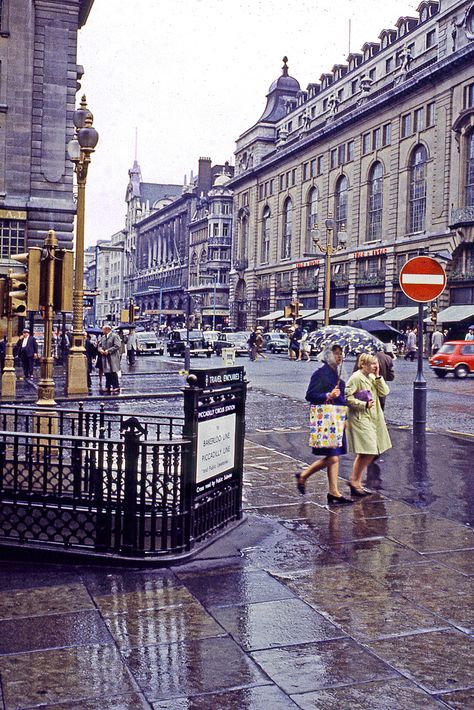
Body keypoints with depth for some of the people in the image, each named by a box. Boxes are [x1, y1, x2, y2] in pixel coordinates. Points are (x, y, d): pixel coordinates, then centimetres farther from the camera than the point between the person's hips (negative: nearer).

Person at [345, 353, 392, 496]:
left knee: (365, 453, 11)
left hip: (372, 419, 9)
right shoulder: (356, 378, -12)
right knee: (368, 452, -13)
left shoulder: (372, 377, 13)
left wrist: (378, 376, -2)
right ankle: (354, 480, 0)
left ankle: (356, 482, 19)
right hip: (360, 419, -9)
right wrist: (364, 404, -16)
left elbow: (384, 392, 6)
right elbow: (347, 397, -17)